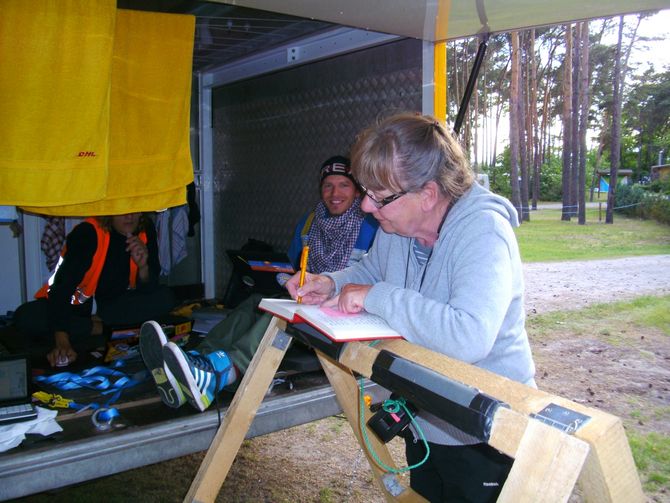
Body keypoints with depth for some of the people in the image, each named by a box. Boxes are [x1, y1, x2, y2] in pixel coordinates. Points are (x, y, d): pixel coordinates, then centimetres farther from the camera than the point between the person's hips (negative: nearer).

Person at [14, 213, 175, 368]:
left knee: (165, 298, -20)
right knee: (26, 317, -31)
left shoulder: (146, 231, -10)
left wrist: (143, 266, -31)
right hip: (75, 305, -3)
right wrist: (62, 342, -42)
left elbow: (149, 289, -8)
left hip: (113, 306, 4)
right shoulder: (87, 232, -24)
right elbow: (62, 287, -32)